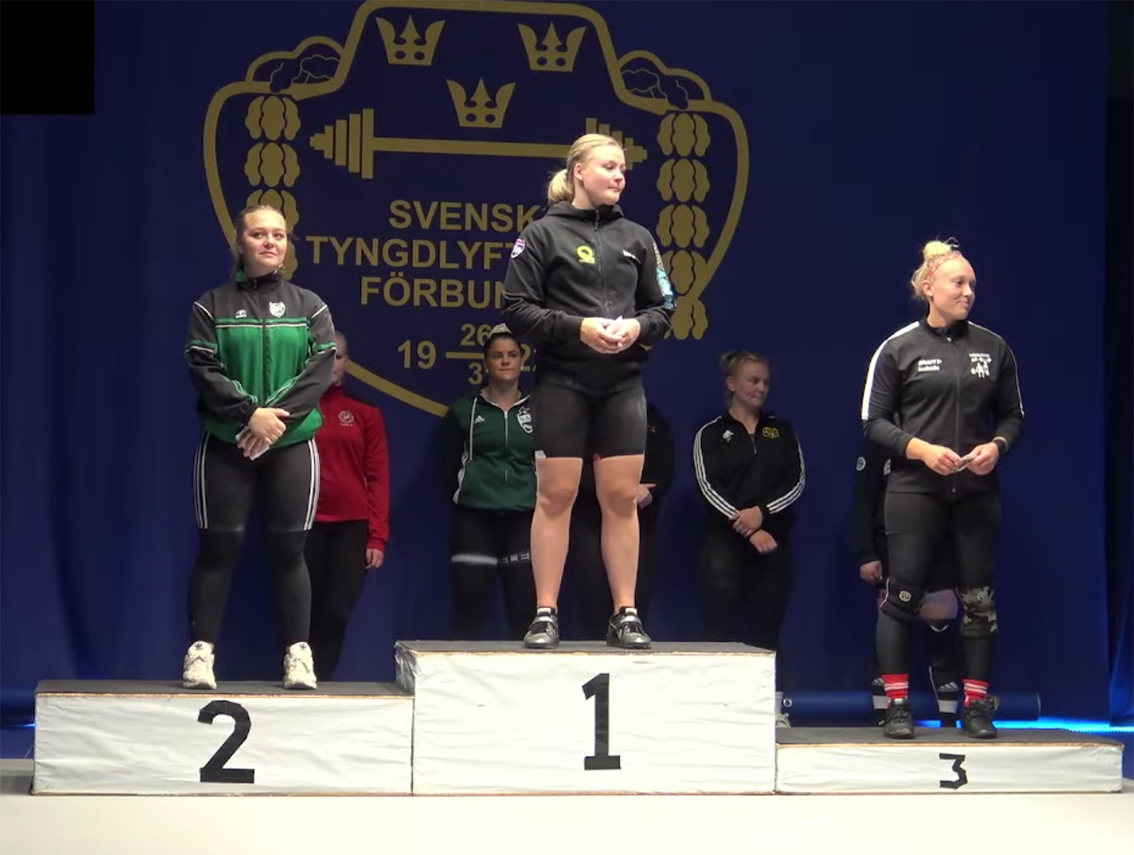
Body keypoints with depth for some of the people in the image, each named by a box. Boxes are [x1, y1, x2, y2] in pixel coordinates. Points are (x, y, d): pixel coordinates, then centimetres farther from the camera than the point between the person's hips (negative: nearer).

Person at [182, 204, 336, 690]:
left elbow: (321, 369, -3)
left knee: (288, 550, 1)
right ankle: (200, 651, 0)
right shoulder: (213, 305, 5)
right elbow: (202, 369, -6)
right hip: (226, 444, -1)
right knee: (219, 548, -1)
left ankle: (298, 654, 3)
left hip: (292, 444, 1)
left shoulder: (308, 305, 8)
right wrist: (249, 414, -18)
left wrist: (278, 417, -16)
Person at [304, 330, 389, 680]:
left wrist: (377, 536, -2)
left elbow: (378, 477, 6)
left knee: (336, 613, -4)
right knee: (306, 612, -1)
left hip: (352, 527, 1)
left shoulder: (365, 413, 9)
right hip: (307, 525, -1)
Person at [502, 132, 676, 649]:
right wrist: (577, 327, -16)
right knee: (556, 495, -1)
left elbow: (662, 308, 13)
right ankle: (546, 615, 4)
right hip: (562, 380, -3)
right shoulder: (544, 234, -1)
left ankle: (625, 615, 8)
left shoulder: (636, 238, 11)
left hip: (623, 382, 3)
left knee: (622, 497, 3)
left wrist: (638, 326, -8)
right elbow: (517, 310, -5)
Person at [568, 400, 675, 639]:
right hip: (590, 524, -3)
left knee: (636, 608, -7)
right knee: (595, 609, -12)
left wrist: (644, 493, -14)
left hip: (639, 525, 3)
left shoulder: (655, 420, 16)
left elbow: (664, 474, 6)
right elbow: (579, 471, -6)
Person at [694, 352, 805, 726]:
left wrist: (762, 511, -12)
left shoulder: (782, 432, 15)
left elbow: (796, 481, 5)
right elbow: (709, 487, -5)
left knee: (769, 622, 2)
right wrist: (746, 528, -16)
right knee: (720, 622, -8)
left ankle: (772, 706, 3)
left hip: (774, 538, 3)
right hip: (724, 540, -2)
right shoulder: (711, 434, 6)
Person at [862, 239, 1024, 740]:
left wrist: (997, 446, -7)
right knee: (902, 596, -4)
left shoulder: (993, 348, 8)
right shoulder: (899, 349, 0)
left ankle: (976, 706, 10)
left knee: (979, 599, 3)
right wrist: (920, 449, -15)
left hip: (977, 492, 3)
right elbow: (873, 422, -1)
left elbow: (1013, 415, 14)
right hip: (914, 491, -3)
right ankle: (898, 705, 3)